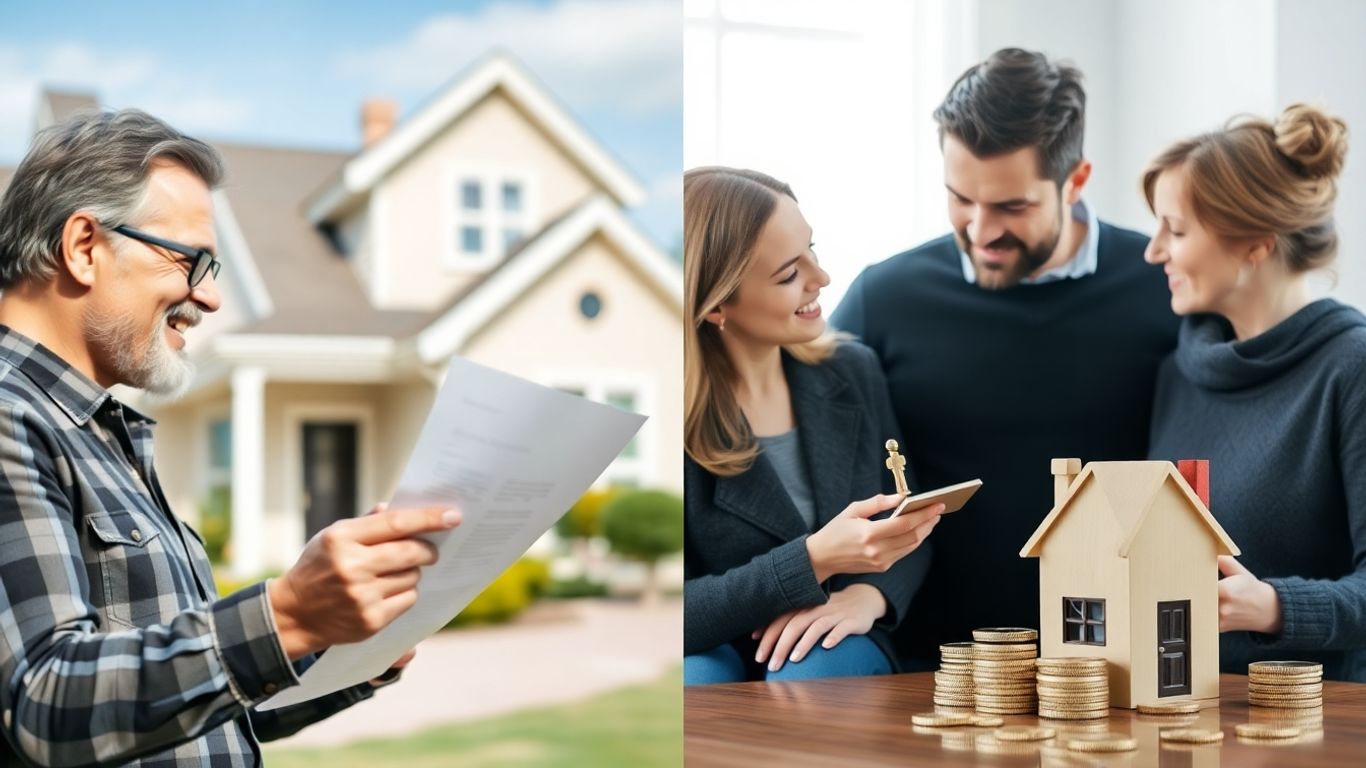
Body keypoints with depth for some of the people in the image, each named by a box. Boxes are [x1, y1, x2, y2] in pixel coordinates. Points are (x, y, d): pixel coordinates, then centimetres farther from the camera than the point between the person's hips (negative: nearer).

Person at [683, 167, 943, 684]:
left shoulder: (853, 371, 1)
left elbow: (910, 528, 8)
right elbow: (683, 613, -17)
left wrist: (870, 595, -15)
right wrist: (816, 560, -29)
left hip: (833, 647, 3)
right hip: (706, 650, -3)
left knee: (813, 675, -32)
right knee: (698, 676, -36)